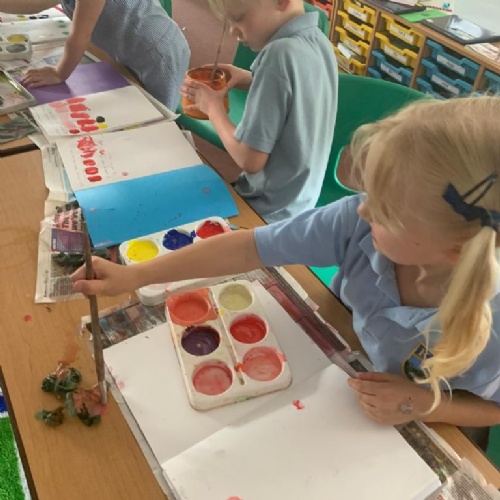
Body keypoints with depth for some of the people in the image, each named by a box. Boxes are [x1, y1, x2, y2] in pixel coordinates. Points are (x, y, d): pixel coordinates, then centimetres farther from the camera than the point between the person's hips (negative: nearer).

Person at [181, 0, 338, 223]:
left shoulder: (280, 54, -27)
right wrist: (248, 80, 5)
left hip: (270, 212, -9)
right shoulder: (317, 40, -2)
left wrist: (213, 107, -10)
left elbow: (250, 160, -25)